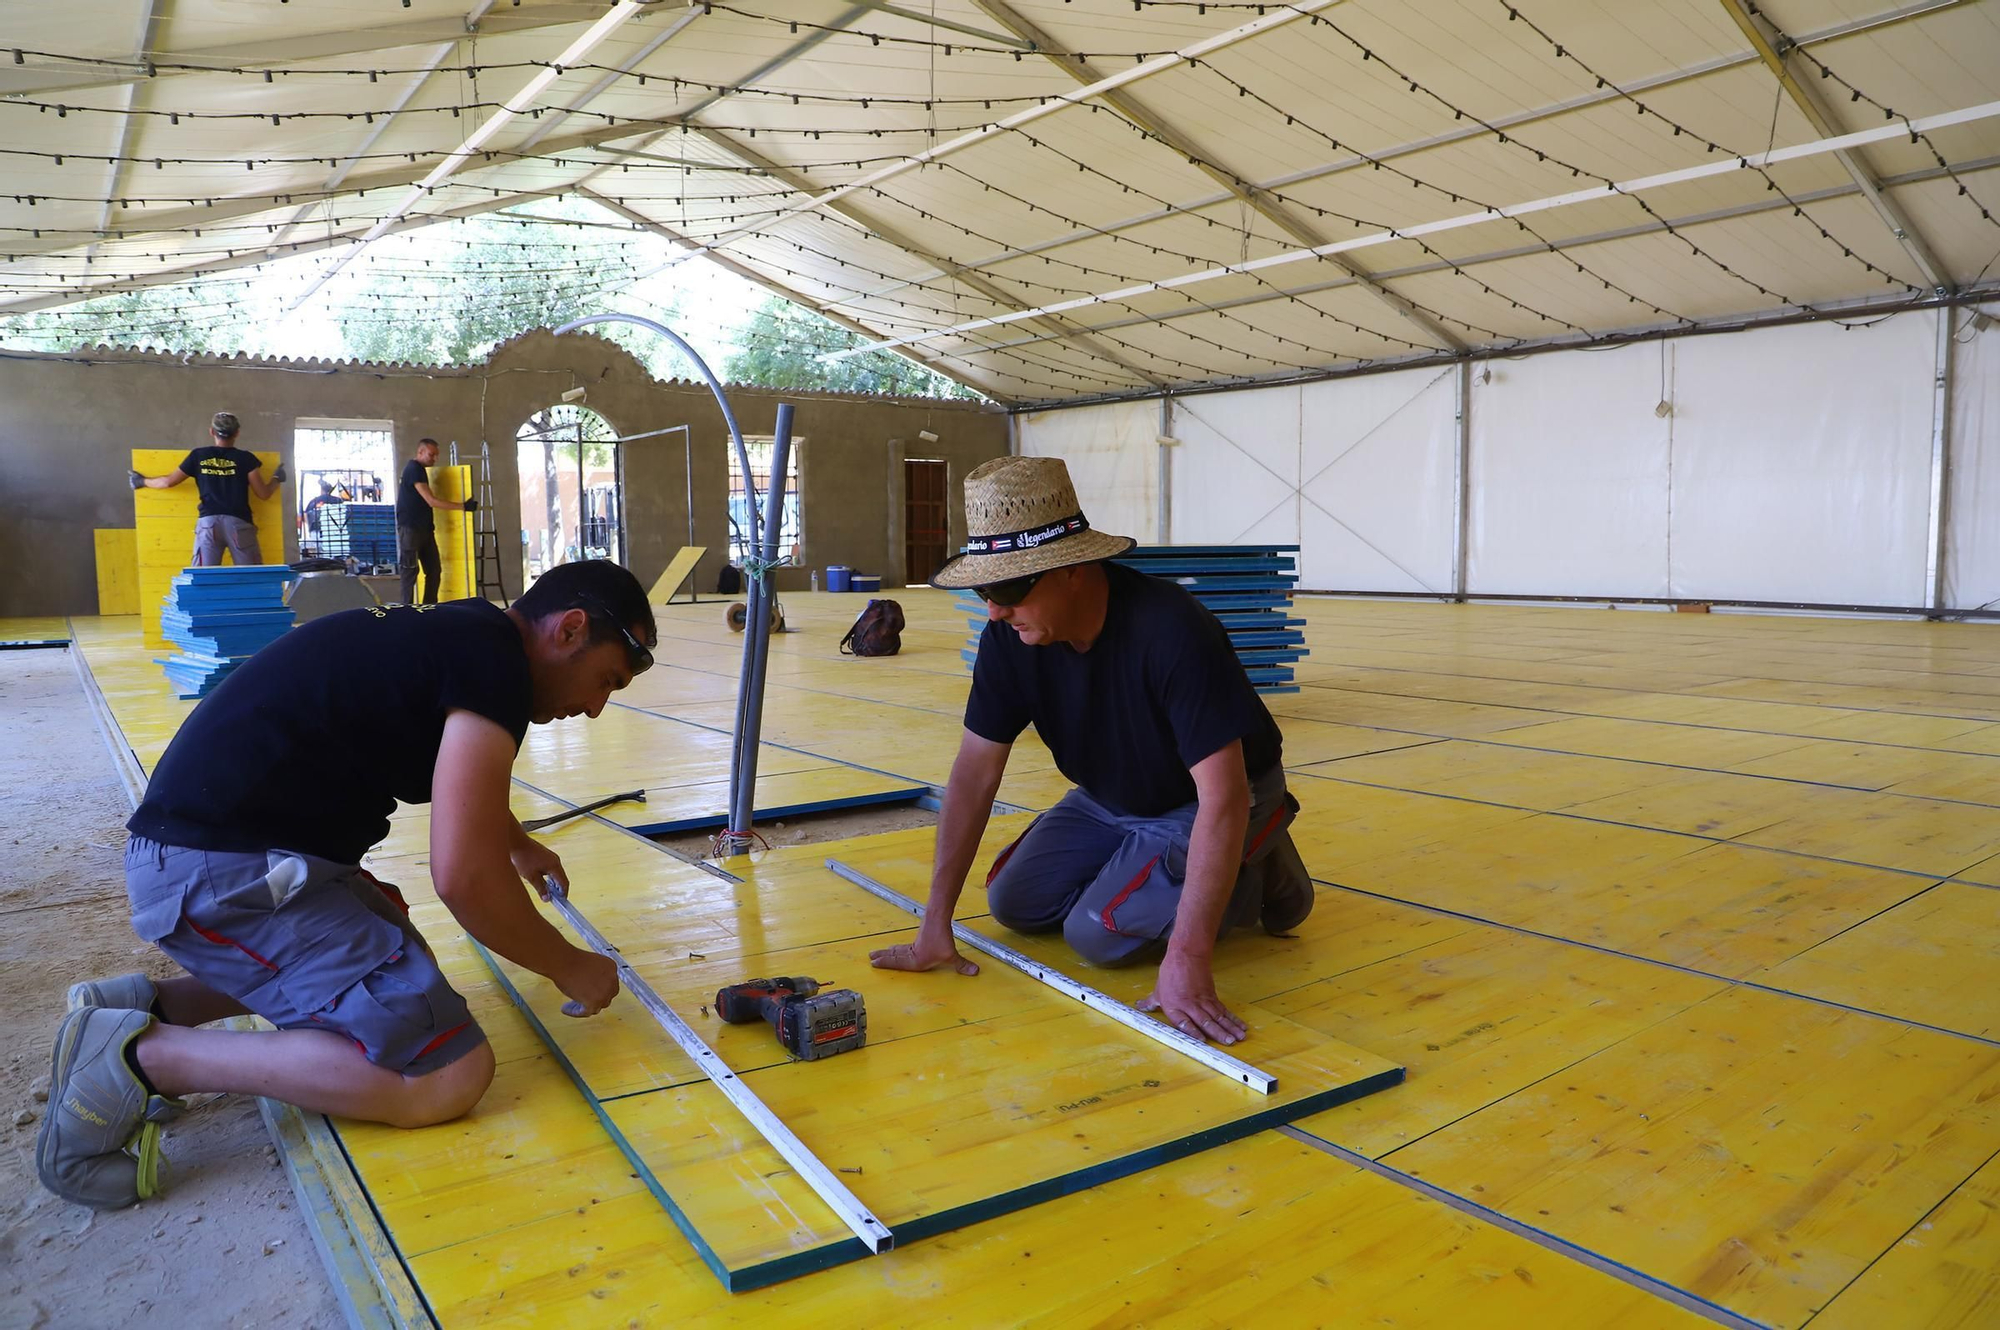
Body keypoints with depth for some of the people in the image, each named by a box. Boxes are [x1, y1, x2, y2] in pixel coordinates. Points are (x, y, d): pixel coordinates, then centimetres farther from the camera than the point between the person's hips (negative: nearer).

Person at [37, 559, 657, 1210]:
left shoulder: (455, 632, 14)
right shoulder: (494, 660, -16)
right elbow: (462, 876, -21)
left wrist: (519, 845, 52)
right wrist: (569, 967, -5)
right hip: (225, 871, -11)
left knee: (400, 960, 29)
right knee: (447, 1076, -15)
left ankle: (146, 1003, 17)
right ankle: (143, 1054, -9)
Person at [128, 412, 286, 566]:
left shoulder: (198, 456, 9)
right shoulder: (245, 458, 3)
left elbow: (168, 481, 16)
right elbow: (264, 493, 5)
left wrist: (141, 481, 35)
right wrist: (277, 479, 26)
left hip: (208, 521, 2)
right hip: (238, 522, -1)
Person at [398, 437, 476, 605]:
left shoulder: (418, 469, 16)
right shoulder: (414, 469, -15)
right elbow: (431, 501, -22)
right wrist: (463, 507, -24)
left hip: (424, 527, 9)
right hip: (410, 528, -9)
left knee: (433, 570, 5)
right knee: (410, 571, -5)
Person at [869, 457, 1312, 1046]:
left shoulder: (1170, 629, -37)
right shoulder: (1007, 638, -17)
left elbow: (1221, 796, -38)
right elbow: (975, 773, -11)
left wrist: (1188, 958, -42)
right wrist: (935, 924, -13)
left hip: (1213, 802, -6)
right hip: (1112, 800, 7)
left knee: (1097, 932, -21)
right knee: (1015, 902, 0)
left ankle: (1255, 877, 1)